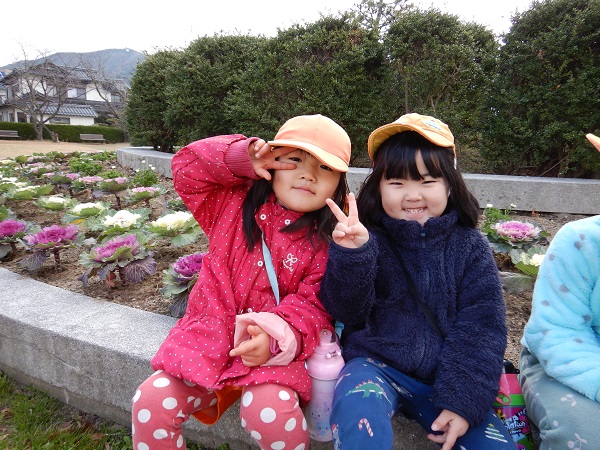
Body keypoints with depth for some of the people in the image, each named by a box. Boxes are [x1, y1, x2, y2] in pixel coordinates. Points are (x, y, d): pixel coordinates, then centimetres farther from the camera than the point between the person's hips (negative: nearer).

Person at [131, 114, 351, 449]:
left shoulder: (327, 241, -5)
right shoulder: (235, 205, 1)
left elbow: (314, 305, -8)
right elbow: (187, 169, 0)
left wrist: (277, 337, -26)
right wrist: (239, 158, -15)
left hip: (276, 348, -2)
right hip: (209, 339, 3)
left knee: (270, 412, -28)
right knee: (151, 401, -13)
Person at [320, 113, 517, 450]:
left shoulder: (470, 247, 1)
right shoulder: (369, 240, -4)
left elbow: (482, 326, -1)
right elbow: (347, 311, -10)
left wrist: (464, 400, -10)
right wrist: (351, 255, -29)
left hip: (444, 376, 5)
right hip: (378, 363, -4)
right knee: (358, 410, -35)